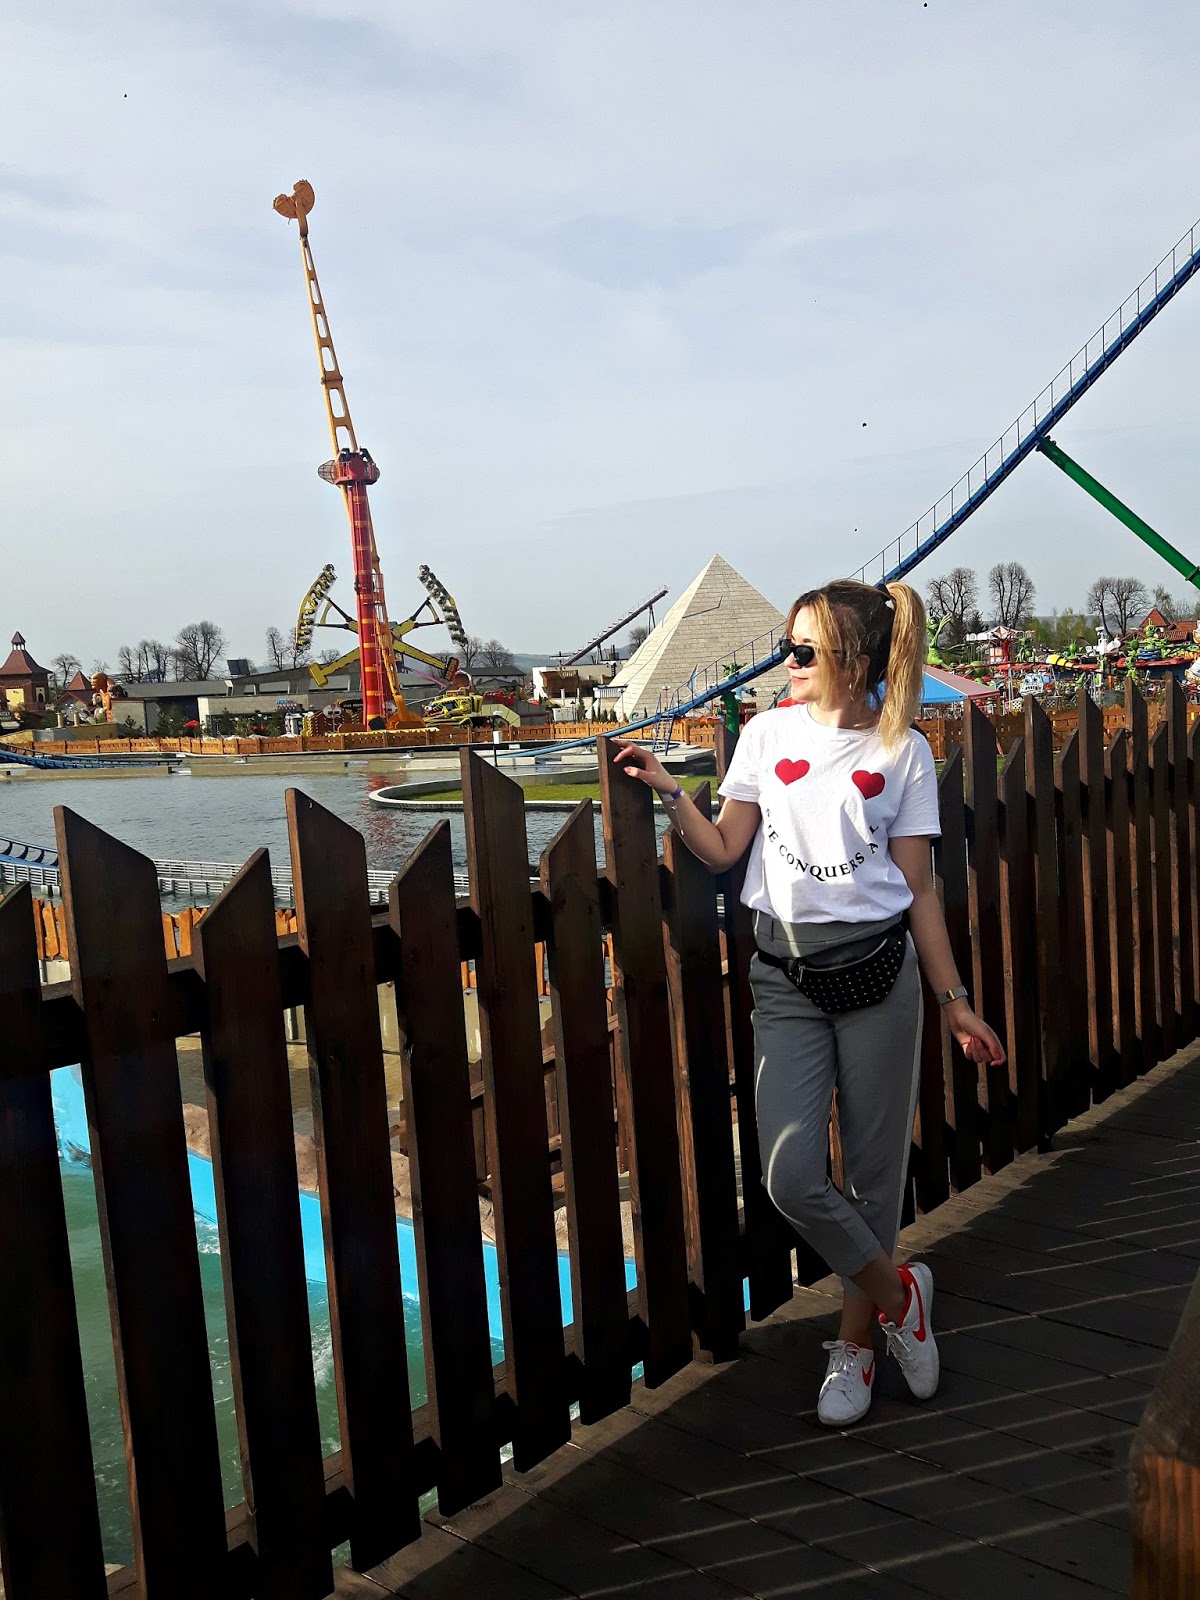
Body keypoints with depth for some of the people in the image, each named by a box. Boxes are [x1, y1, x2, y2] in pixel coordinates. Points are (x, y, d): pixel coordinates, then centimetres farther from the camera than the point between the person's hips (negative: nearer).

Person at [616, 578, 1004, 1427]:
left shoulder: (903, 752, 2)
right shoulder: (769, 732, 6)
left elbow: (919, 889, 4)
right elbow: (724, 849, 5)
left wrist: (955, 999, 2)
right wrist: (669, 791, -7)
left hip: (877, 970, -1)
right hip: (784, 976, 1)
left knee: (875, 1167, 7)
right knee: (791, 1174, -8)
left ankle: (856, 1341, 31)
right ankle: (897, 1290, 21)